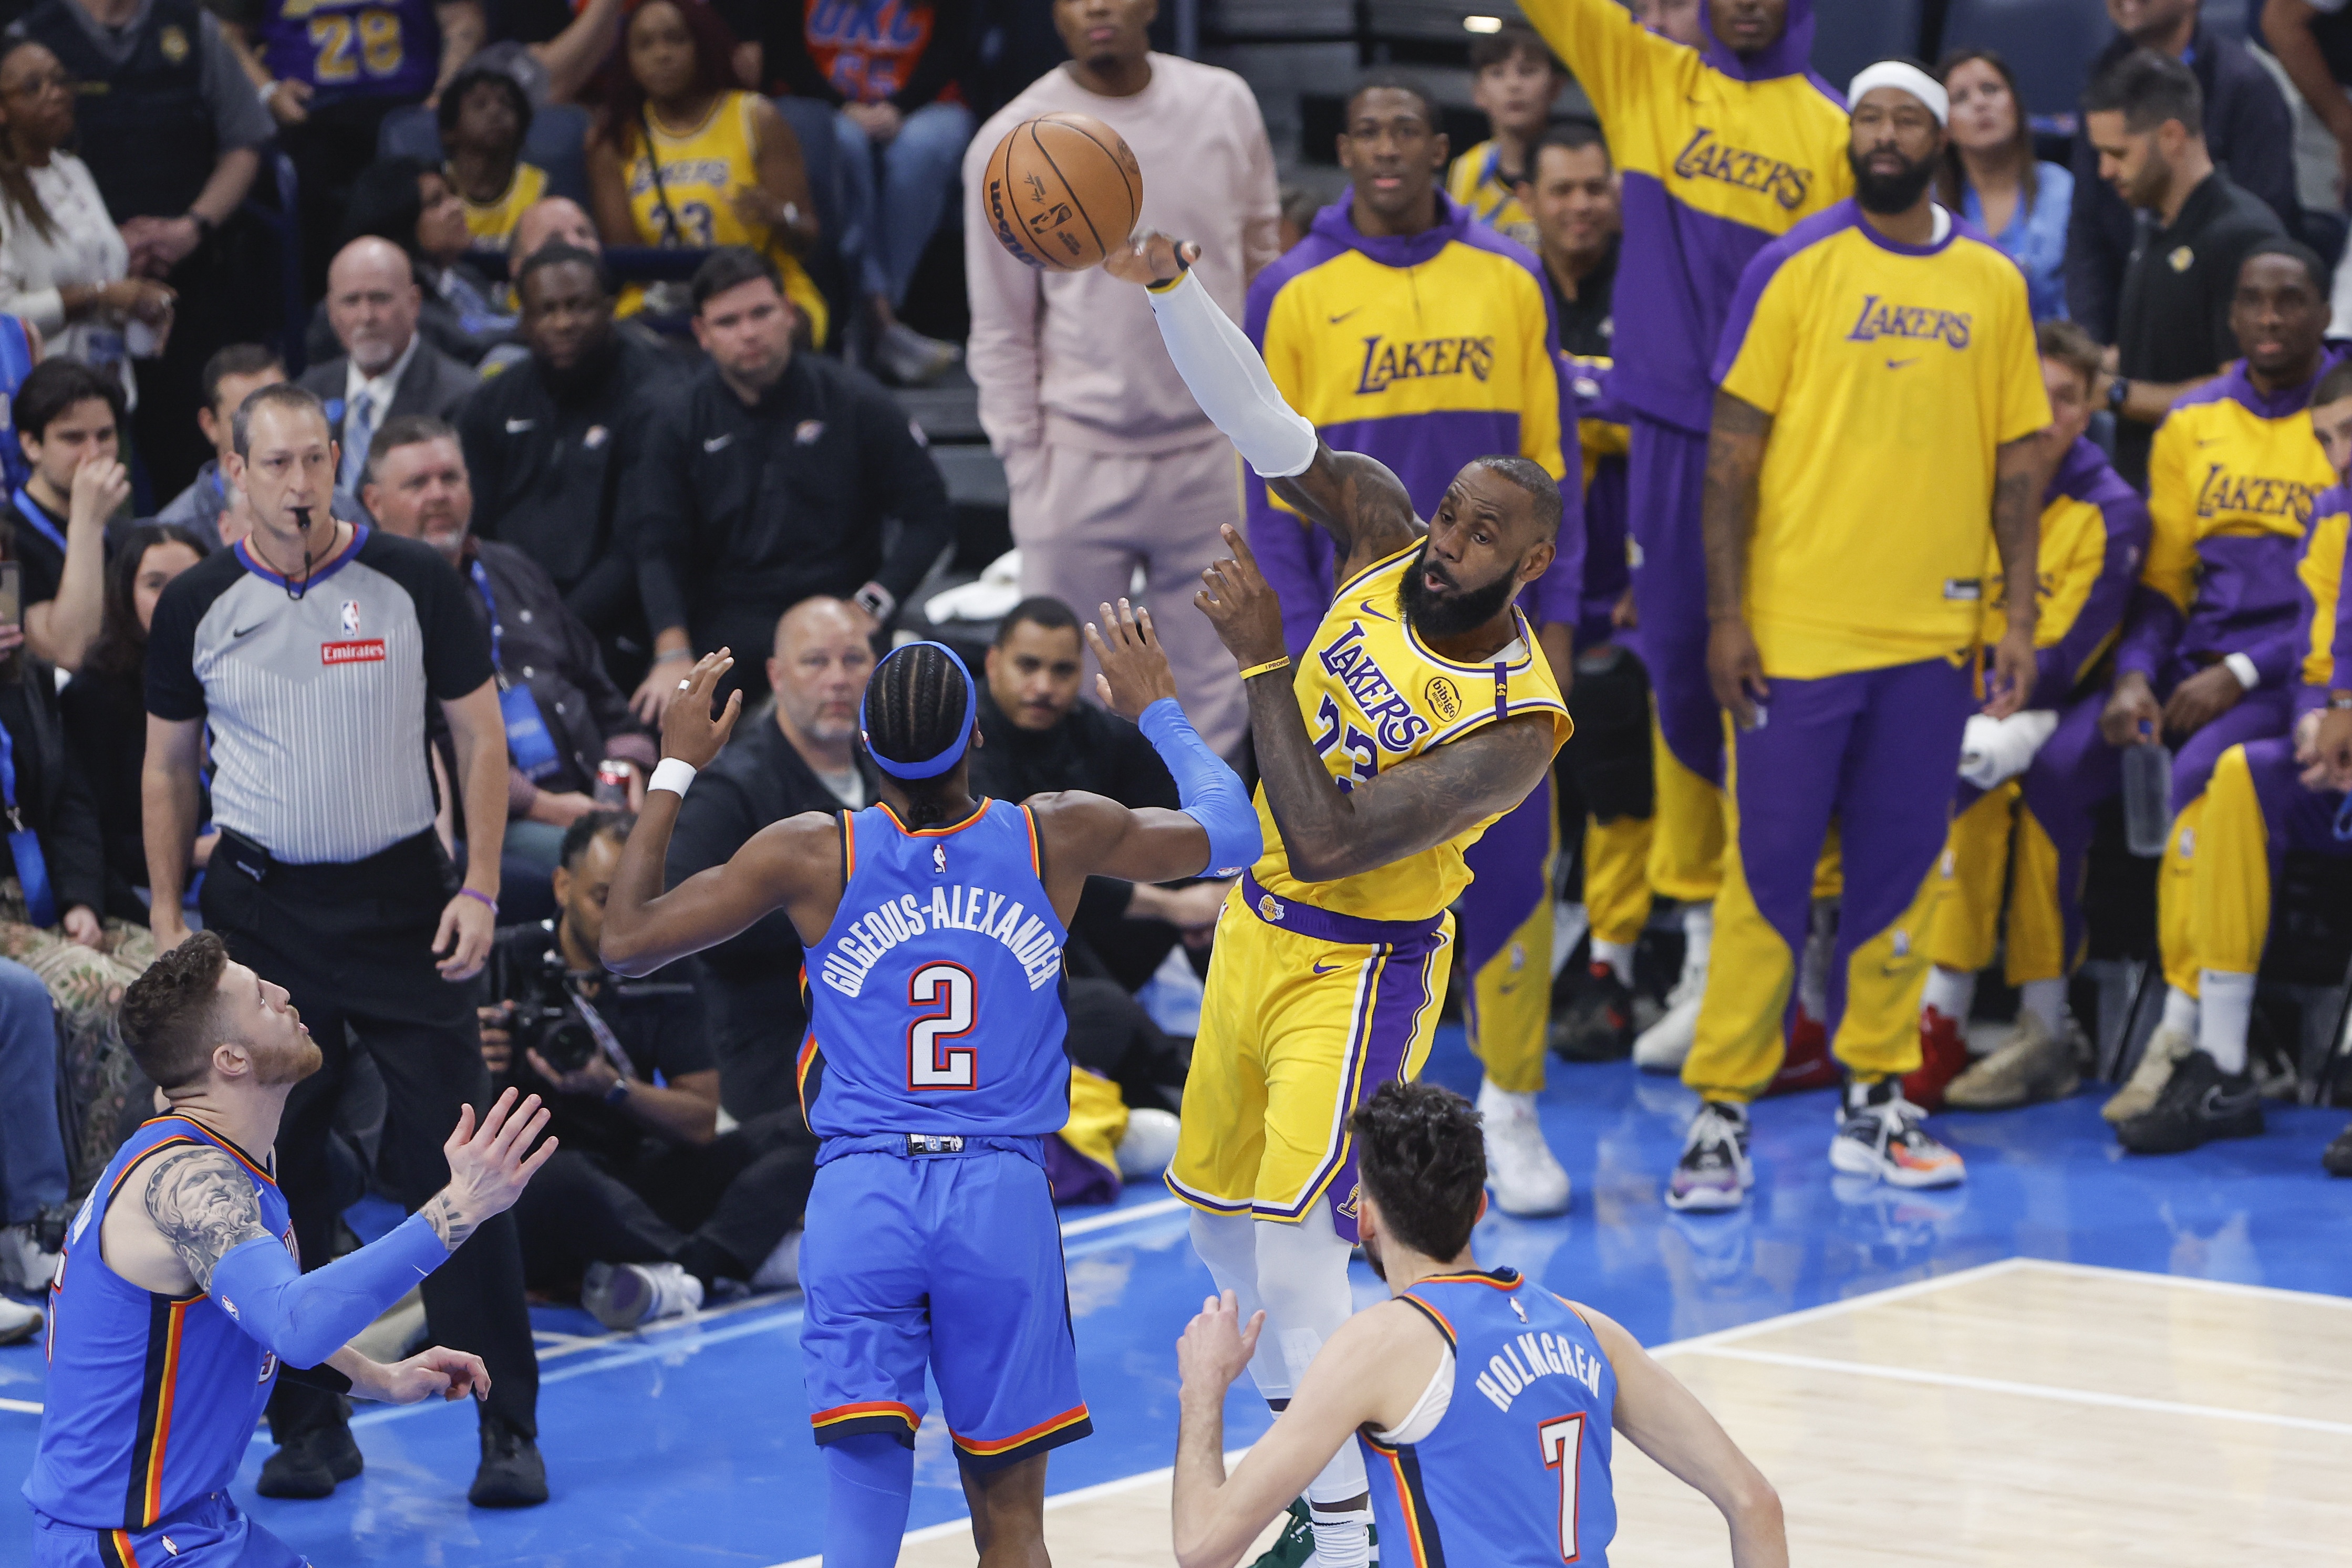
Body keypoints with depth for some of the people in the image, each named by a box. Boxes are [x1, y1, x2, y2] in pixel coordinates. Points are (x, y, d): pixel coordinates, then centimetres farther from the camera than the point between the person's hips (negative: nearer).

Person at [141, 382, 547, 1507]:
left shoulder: (413, 585, -3)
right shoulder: (196, 606, 2)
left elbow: (482, 741, 2)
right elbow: (168, 767, 12)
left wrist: (479, 891, -6)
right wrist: (167, 917, 6)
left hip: (401, 898, -2)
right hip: (261, 907, 2)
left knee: (455, 1168, -6)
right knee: (275, 1175, 4)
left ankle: (508, 1431, -1)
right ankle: (310, 1425, 14)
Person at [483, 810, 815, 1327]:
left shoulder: (661, 978, 11)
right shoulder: (507, 962, 0)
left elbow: (701, 1124, 4)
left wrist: (613, 1087, -14)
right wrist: (472, 1066, -25)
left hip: (631, 1190, 5)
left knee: (804, 1129, -10)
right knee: (564, 1176, -42)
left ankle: (689, 1272, -34)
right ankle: (747, 1259, -26)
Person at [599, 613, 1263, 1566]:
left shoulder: (812, 856, -3)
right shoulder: (1059, 839, 1)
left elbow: (625, 940, 6)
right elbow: (1230, 832, 17)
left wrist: (675, 769, 14)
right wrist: (1157, 710, 32)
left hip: (860, 1196, -1)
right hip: (1001, 1198, 1)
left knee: (864, 1476, -4)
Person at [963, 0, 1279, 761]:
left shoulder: (1225, 104, 3)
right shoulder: (1011, 142, -5)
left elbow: (1261, 261, 12)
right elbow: (1001, 332, -1)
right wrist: (1025, 465, -5)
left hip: (1214, 457, 3)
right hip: (1081, 463, -2)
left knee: (1217, 698, 7)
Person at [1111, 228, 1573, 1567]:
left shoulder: (1519, 723, -27)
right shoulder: (1385, 544, -10)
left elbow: (1324, 840, -31)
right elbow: (1264, 426, -16)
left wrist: (1262, 658, -29)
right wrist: (1170, 286, -31)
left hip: (1359, 969, -7)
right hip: (1259, 931, 7)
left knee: (1296, 1257, -16)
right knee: (1219, 1218, 18)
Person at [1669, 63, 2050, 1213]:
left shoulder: (1993, 285, 8)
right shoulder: (1793, 269, -1)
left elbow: (2018, 457, 11)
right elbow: (1735, 446, -2)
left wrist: (2022, 615, 3)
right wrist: (1726, 612, -8)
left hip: (1933, 631, 3)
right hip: (1799, 628, -3)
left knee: (1897, 870, 8)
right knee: (1767, 867, -2)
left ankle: (1875, 1102, 17)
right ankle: (1722, 1111, 3)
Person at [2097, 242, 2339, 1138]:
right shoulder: (2192, 426, 16)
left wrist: (2240, 675, -15)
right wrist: (2135, 676, -4)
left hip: (2304, 667, -5)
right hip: (2202, 658, 5)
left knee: (2207, 770, -33)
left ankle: (2192, 1039, -26)